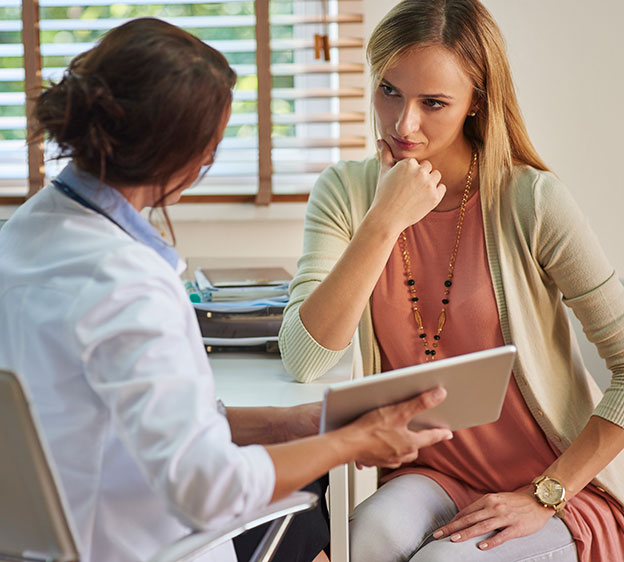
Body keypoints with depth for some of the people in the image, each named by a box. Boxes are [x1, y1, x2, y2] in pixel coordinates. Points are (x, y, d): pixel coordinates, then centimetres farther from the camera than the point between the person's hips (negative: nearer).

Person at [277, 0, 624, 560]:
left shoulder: (531, 201, -14)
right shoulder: (345, 193, -3)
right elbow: (302, 360, -16)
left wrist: (545, 495, -15)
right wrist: (385, 223, -22)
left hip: (561, 488, -2)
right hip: (432, 474, 2)